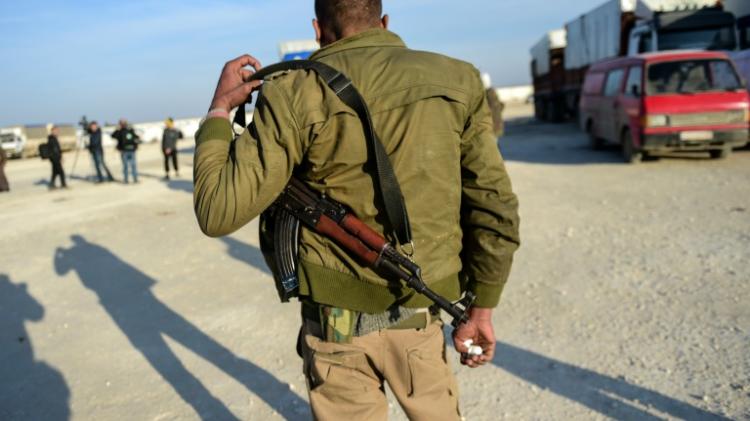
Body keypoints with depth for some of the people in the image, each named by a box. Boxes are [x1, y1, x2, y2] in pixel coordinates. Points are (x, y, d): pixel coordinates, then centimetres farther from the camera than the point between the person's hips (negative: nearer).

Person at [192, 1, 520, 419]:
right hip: (419, 318, 2)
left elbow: (218, 212, -14)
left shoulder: (296, 92, -12)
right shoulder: (458, 80, -3)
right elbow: (496, 209, -2)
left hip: (337, 324, -1)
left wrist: (219, 107, 0)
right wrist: (481, 310, 8)